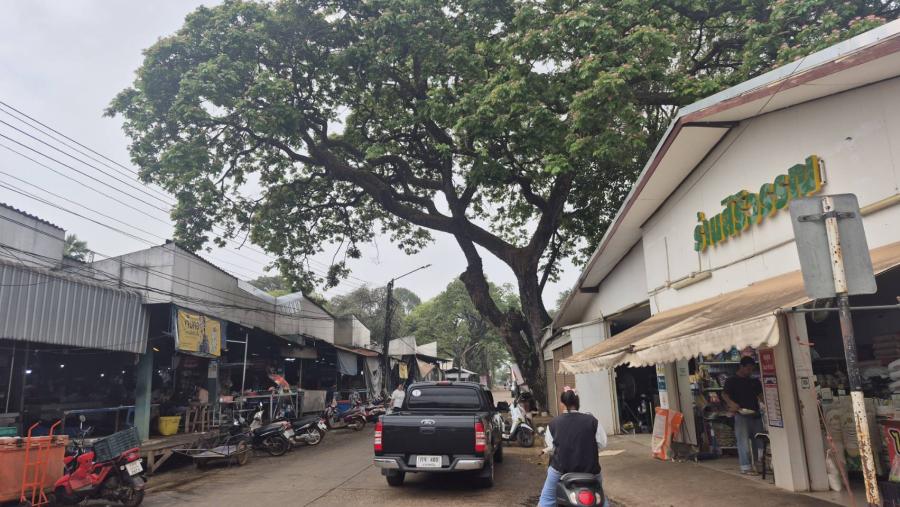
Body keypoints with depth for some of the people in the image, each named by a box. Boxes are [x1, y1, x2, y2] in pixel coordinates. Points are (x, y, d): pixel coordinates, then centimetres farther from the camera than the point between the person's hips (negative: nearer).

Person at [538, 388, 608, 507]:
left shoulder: (553, 423, -9)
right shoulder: (592, 421, -11)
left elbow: (551, 446, 0)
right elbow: (602, 443, -2)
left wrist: (546, 450, 23)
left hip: (561, 468, -1)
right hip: (589, 468, 1)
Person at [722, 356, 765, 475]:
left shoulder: (754, 381, 15)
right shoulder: (732, 381, -3)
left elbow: (760, 395, 16)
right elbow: (725, 394, -11)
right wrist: (732, 403, -30)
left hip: (755, 414, 6)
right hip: (741, 415, -6)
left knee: (759, 440, 9)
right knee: (743, 441, -6)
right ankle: (745, 466, -1)